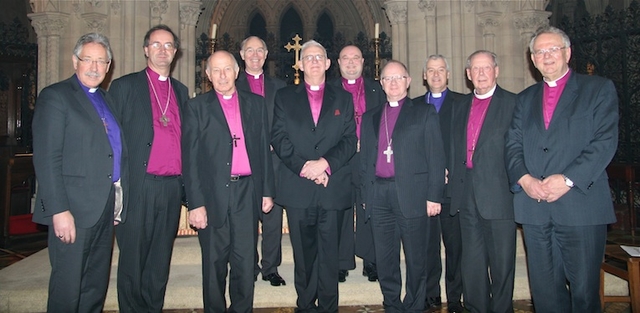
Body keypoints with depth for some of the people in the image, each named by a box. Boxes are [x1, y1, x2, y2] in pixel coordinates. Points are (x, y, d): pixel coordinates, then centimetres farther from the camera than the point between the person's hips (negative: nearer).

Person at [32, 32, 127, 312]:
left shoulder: (107, 100, 16)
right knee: (67, 289, 3)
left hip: (105, 210, 7)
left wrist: (119, 203, 9)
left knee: (96, 288, 16)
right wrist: (59, 211, -19)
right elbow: (46, 159, -13)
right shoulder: (55, 96, -5)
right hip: (74, 209, -7)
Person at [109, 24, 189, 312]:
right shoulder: (124, 86, 3)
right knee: (133, 261, 6)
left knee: (160, 261, 13)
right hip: (139, 187, -4)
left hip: (172, 188, 4)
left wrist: (186, 182, 8)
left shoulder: (181, 90, 16)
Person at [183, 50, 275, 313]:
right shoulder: (197, 107, 2)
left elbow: (264, 150, 10)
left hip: (247, 192, 2)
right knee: (214, 264, 11)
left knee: (245, 262, 9)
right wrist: (195, 203, -8)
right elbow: (190, 158, -2)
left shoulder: (256, 103, 9)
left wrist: (267, 191, 6)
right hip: (213, 195, -1)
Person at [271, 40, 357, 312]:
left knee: (329, 253, 3)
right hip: (297, 187, 0)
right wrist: (303, 165, -12)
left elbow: (350, 140, 3)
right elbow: (278, 138, 1)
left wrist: (325, 162, -13)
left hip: (333, 187, 0)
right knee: (303, 253, 8)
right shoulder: (284, 97, 12)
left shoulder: (343, 98, 13)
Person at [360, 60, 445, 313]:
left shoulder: (425, 113, 5)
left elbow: (435, 156, -1)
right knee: (384, 258, 10)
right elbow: (364, 159, 16)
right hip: (378, 195, 4)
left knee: (416, 258, 5)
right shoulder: (370, 117, 17)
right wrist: (365, 194, 10)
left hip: (411, 194, -3)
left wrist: (434, 195, -8)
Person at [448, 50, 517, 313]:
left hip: (498, 193, -4)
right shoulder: (460, 105, 15)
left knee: (502, 262, 5)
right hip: (466, 194, 5)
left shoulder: (512, 103, -1)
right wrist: (453, 175, 5)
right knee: (472, 263, 13)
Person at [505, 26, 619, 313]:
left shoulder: (599, 89, 5)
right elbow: (513, 145, 8)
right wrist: (524, 178, -11)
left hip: (581, 204, -3)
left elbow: (605, 141, -6)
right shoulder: (525, 98, 17)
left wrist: (568, 179, -17)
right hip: (534, 207, 3)